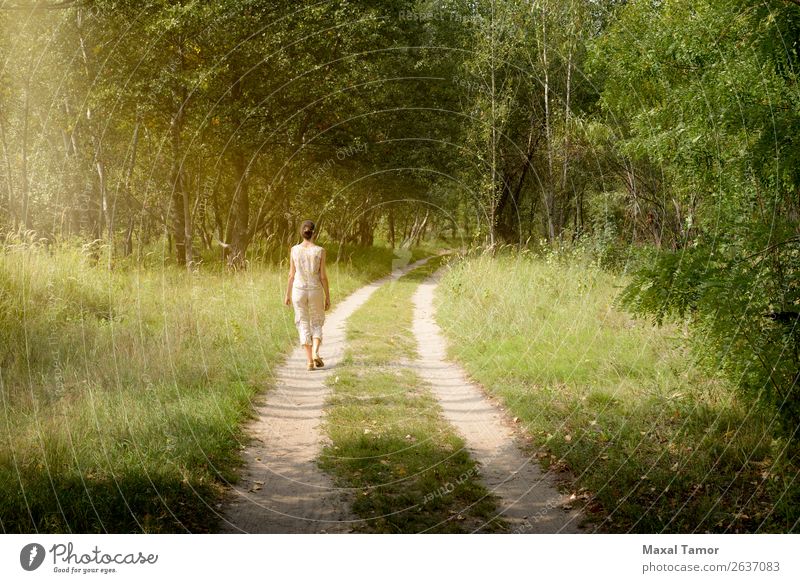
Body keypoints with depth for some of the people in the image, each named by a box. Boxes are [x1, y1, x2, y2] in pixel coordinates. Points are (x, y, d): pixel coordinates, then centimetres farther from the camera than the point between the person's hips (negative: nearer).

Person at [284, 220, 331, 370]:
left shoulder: (294, 250, -4)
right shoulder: (319, 251, -8)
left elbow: (292, 275, 0)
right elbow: (323, 276, -7)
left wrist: (288, 295, 10)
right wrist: (328, 297, 1)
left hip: (299, 291, 1)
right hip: (316, 291, -1)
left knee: (304, 325, 9)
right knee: (316, 324, 15)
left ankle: (310, 361, 4)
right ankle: (315, 352, -9)